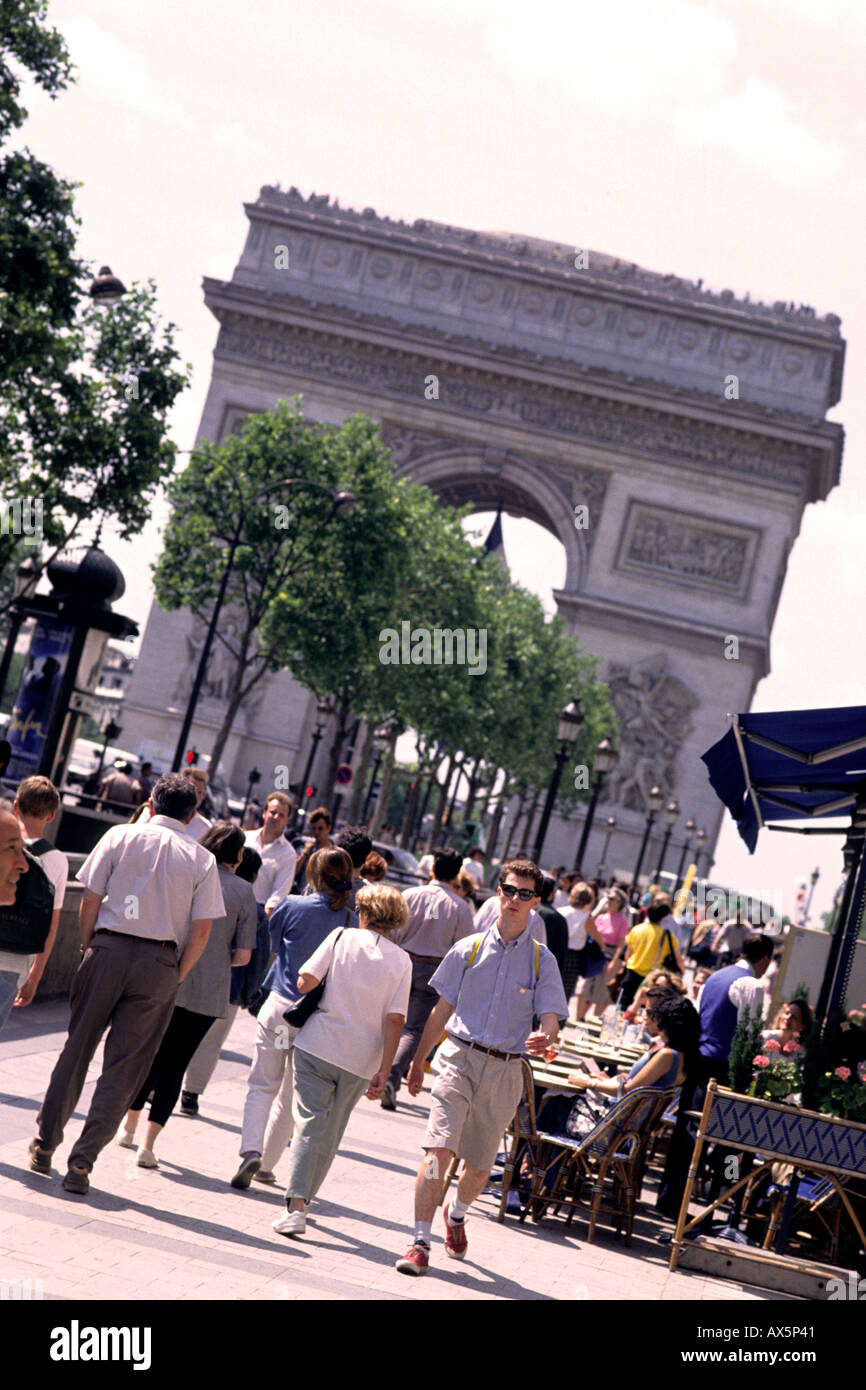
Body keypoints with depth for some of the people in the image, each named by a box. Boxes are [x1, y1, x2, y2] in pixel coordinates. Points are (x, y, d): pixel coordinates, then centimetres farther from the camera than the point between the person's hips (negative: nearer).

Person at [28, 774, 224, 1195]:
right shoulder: (202, 859, 3)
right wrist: (176, 976, 8)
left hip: (108, 949, 1)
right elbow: (201, 930, -1)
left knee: (77, 1048, 14)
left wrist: (88, 948, 11)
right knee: (124, 1067, 5)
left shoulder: (121, 836, 3)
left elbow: (90, 899, 0)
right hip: (160, 963, 0)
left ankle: (45, 1143, 21)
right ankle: (82, 1162, 2)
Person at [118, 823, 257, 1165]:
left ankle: (129, 1128, 32)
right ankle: (148, 1144, 2)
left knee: (148, 1054, 20)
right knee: (174, 1065, 8)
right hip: (208, 993, -1)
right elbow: (243, 956, -2)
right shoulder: (243, 891, -1)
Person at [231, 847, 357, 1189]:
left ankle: (251, 1150, -15)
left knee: (263, 1084, 5)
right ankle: (266, 1164, 20)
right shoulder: (353, 922, -5)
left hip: (281, 1006, -2)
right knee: (291, 1096, 14)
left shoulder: (292, 907, -8)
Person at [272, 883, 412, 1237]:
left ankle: (295, 1206, -12)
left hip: (319, 1046, -1)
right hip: (361, 1061, 1)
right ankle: (304, 1195, 20)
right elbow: (394, 1019, -4)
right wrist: (383, 1073, -3)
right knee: (330, 1134, 16)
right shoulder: (401, 961, 2)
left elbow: (305, 981, -8)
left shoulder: (342, 938, 0)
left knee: (310, 1125, -1)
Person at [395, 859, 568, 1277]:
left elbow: (550, 1019, -2)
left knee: (480, 1166, 11)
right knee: (439, 1149, -17)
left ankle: (456, 1215, 43)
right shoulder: (468, 949, 5)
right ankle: (420, 1242, -10)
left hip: (504, 1070, 1)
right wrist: (418, 1061, 14)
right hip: (459, 1057, -1)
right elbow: (443, 1009, 11)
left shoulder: (542, 960, 4)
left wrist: (544, 1037, -26)